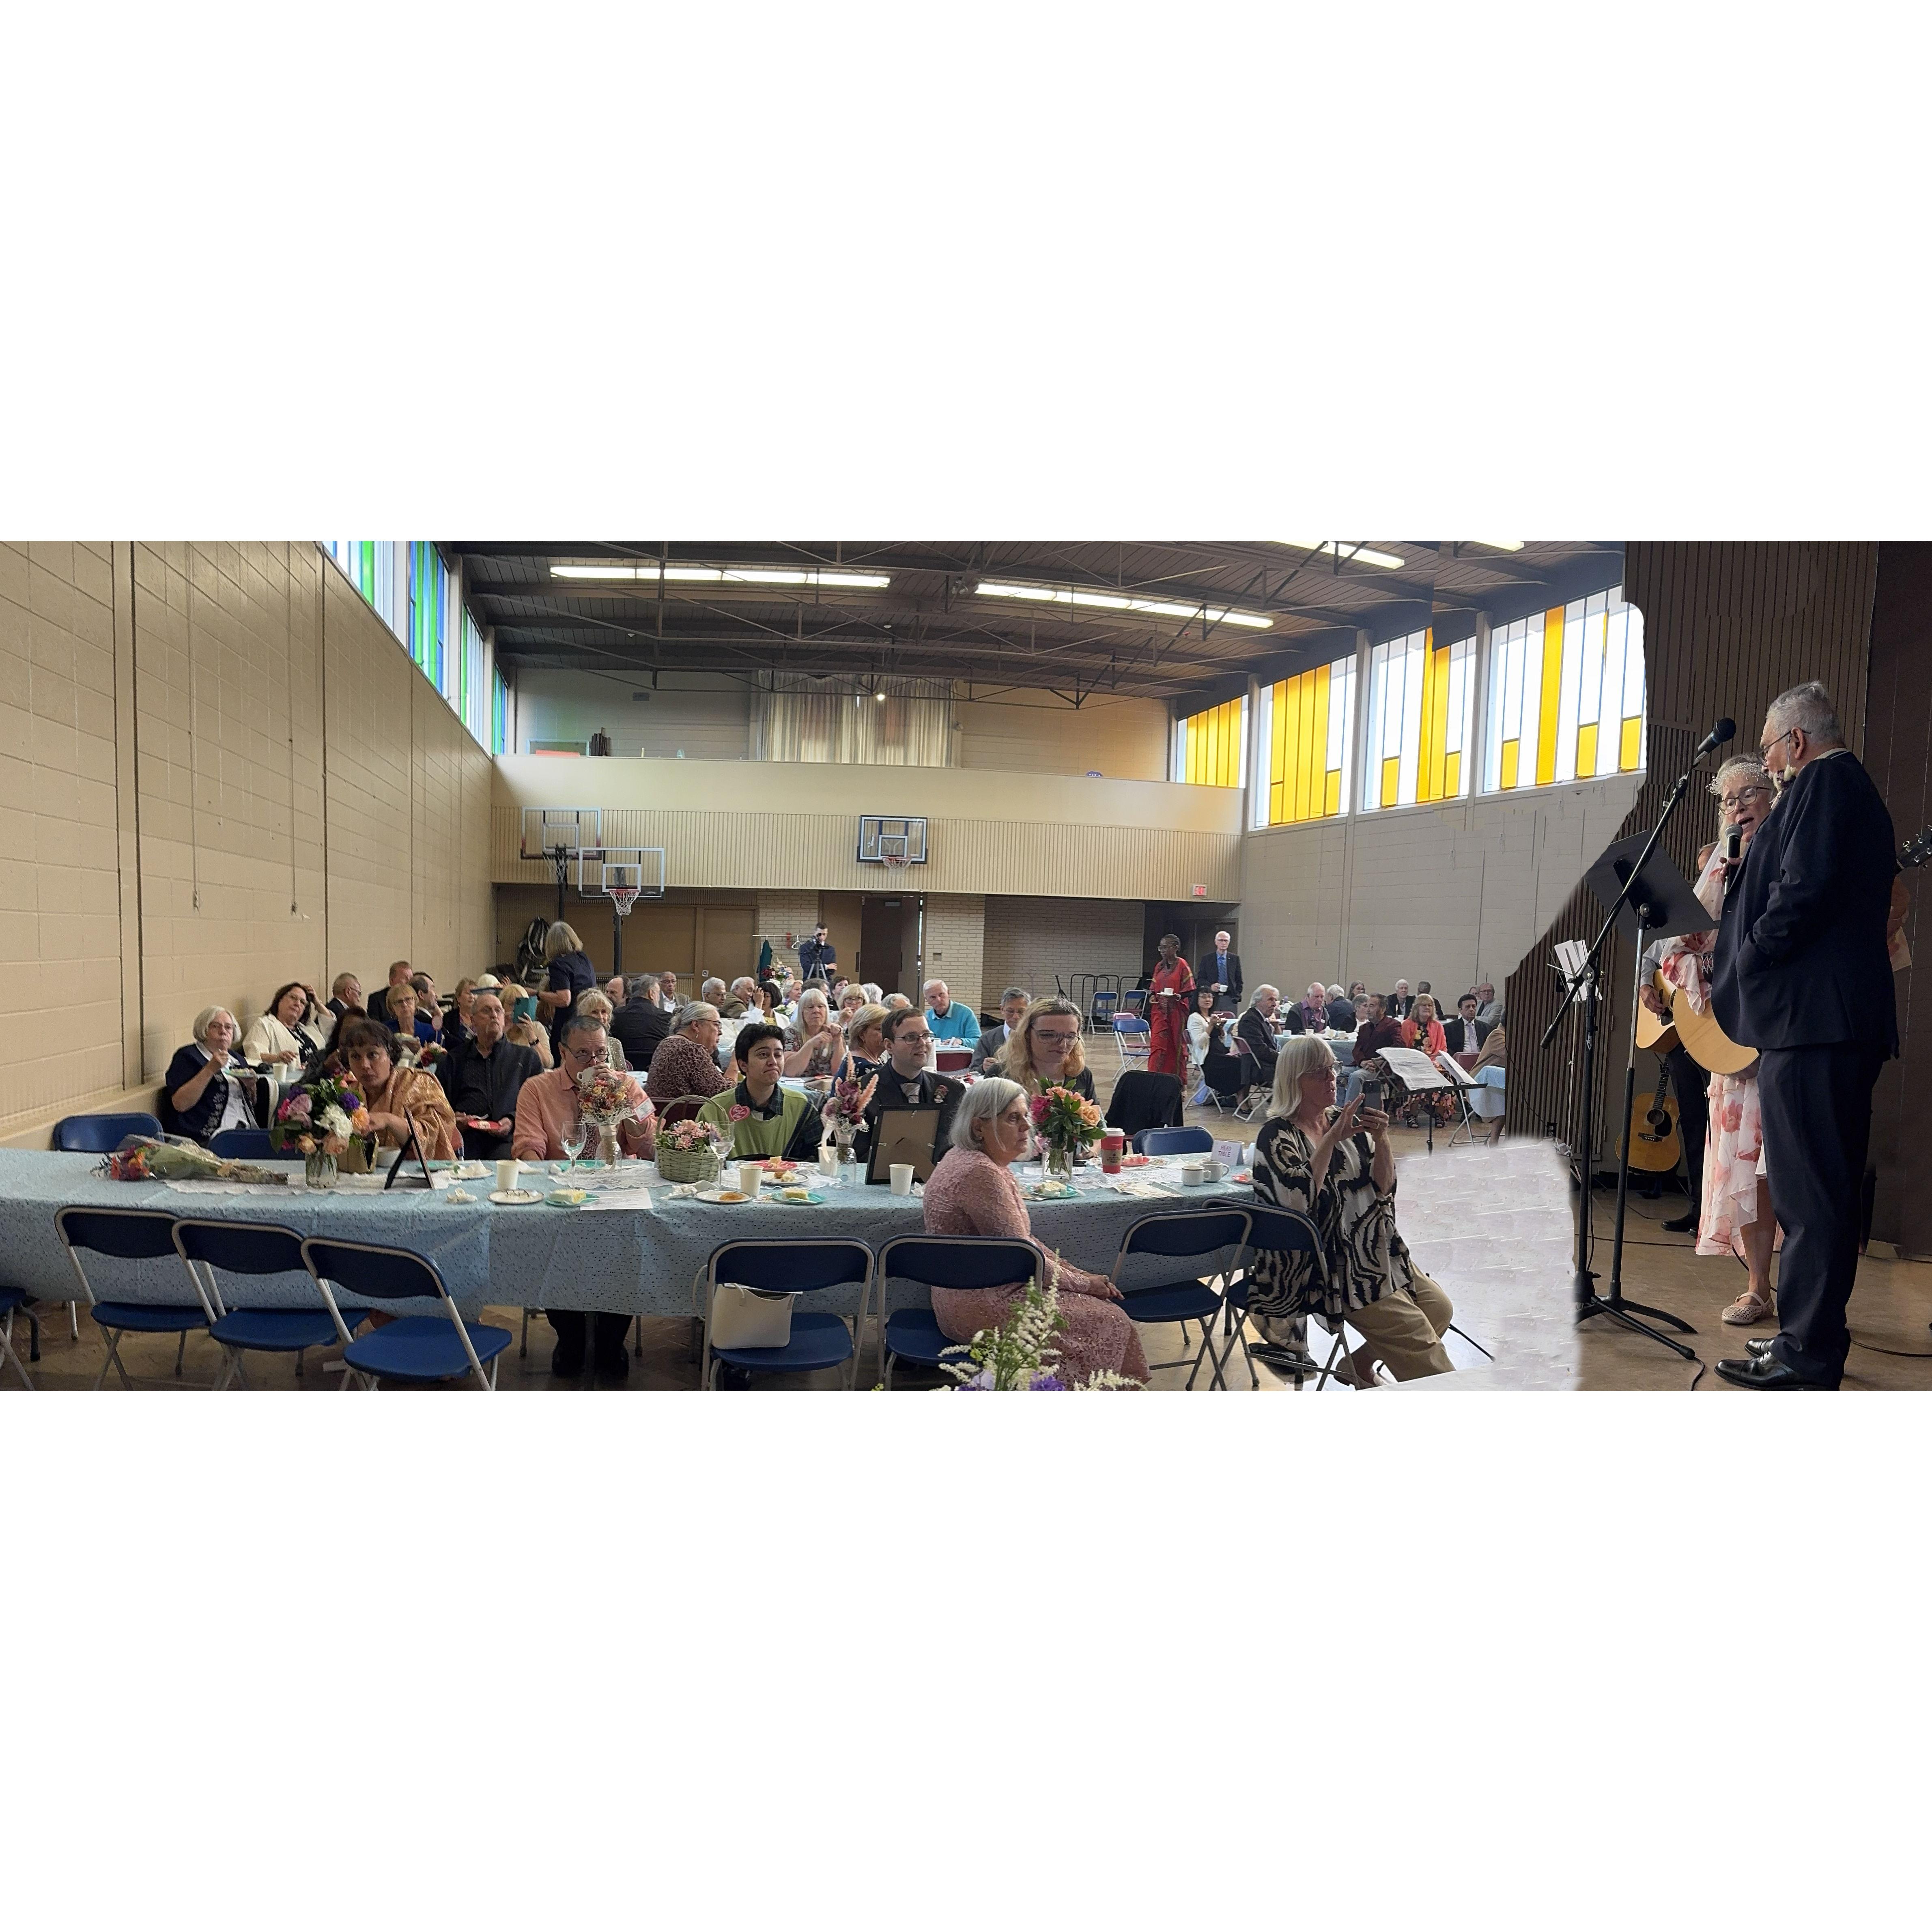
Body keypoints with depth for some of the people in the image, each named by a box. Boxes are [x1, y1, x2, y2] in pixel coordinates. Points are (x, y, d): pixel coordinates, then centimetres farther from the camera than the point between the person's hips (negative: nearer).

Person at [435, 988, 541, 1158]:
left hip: (508, 1139, 0)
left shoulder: (526, 1057, 21)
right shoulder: (455, 1059, 25)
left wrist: (513, 1121, -7)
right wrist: (453, 1118, -3)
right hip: (466, 1137, 0)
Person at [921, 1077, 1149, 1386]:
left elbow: (1022, 1240, 14)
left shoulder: (973, 1159, 9)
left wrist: (1079, 1274, 7)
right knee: (1110, 1321, -4)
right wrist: (1084, 1283, -7)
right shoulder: (980, 1173, -24)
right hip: (980, 1308, -10)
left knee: (1102, 1302, 11)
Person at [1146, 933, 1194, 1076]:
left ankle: (1181, 1083, 17)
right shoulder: (1159, 966, 11)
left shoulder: (1182, 965, -6)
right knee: (1157, 1045, -5)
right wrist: (1152, 996, -2)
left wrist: (1178, 997, -25)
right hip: (1160, 1012, 4)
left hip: (1176, 1013, -4)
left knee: (1177, 1047, 5)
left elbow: (1190, 991, -7)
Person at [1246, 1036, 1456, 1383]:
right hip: (1328, 1260, -7)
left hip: (1374, 1246, 7)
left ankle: (1360, 1365, 15)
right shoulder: (1277, 1135, -10)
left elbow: (1383, 1187, 3)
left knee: (1438, 1308, 0)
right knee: (1412, 1328, -14)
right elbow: (1300, 1199, -25)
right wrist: (1332, 1140, -27)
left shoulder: (1344, 1121, 8)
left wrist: (1381, 1141, -15)